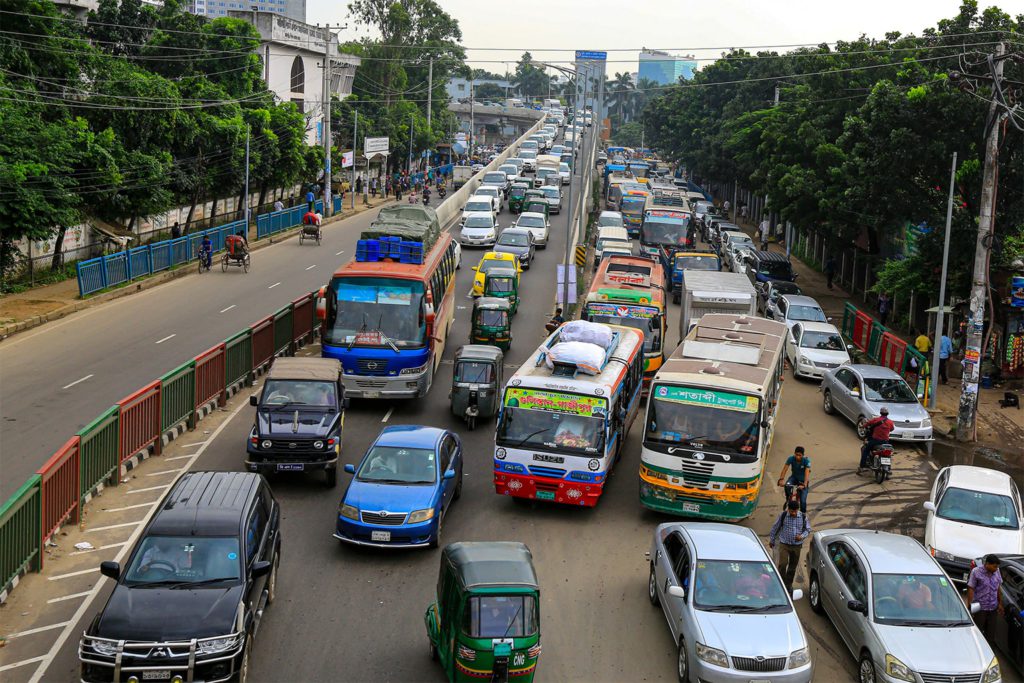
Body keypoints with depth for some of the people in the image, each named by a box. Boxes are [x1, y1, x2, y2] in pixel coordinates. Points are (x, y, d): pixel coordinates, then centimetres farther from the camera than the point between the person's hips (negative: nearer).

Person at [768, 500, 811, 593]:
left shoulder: (803, 517, -5)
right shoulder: (783, 515, -9)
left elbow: (808, 529, 7)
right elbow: (775, 528, 3)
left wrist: (802, 536, -15)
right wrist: (772, 540, 11)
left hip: (797, 546, 2)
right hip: (784, 544, -2)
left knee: (793, 566, 11)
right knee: (782, 564, -16)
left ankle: (789, 584, 29)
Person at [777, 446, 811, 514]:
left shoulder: (806, 460, -25)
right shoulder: (791, 459, -19)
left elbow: (807, 473, -34)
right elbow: (785, 469, -26)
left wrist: (804, 485, -47)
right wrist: (781, 479, -42)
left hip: (803, 480, -2)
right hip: (794, 477, 2)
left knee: (803, 501, -13)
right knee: (787, 485, -33)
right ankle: (789, 500, -7)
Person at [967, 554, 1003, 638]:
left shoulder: (997, 572, 6)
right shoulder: (976, 572, -9)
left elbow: (998, 589, 16)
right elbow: (971, 589, -9)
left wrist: (1000, 603, 15)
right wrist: (970, 605, -14)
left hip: (993, 608, 5)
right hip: (979, 608, -5)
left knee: (990, 632, 8)